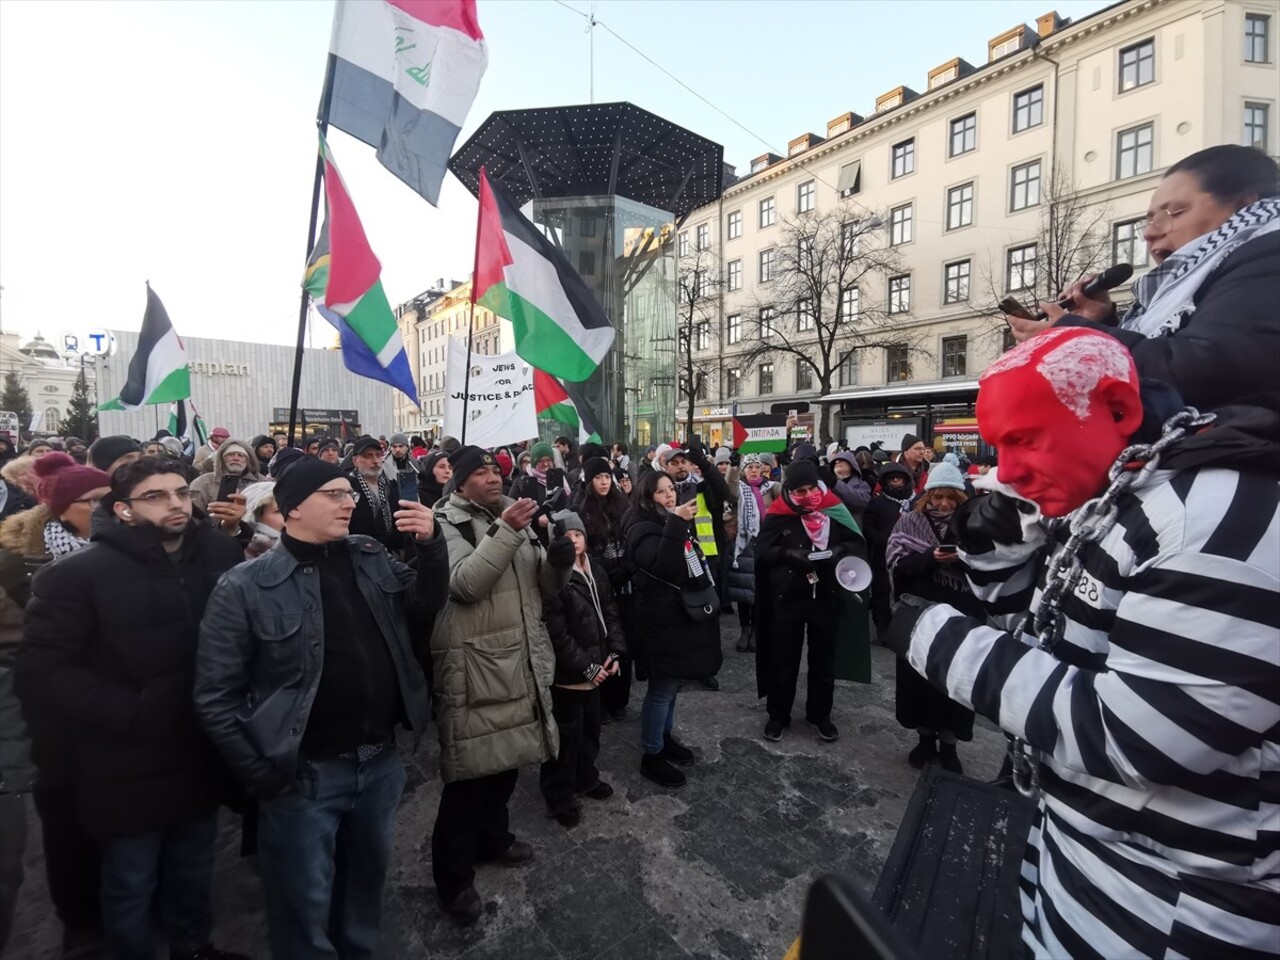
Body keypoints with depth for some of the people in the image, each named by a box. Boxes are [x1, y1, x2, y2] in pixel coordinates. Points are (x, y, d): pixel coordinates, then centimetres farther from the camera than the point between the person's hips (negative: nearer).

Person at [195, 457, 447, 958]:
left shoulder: (371, 559, 0)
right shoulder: (246, 586, -13)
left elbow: (426, 606, 6)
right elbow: (215, 696, -10)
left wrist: (430, 544, -10)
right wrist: (262, 774, -10)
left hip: (381, 762, 5)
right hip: (304, 775, -4)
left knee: (367, 883, 26)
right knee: (306, 909, 15)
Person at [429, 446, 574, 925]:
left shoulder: (513, 514, 11)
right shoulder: (446, 523, -9)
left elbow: (544, 586, 12)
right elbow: (465, 583, -24)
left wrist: (558, 561, -10)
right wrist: (505, 532, -30)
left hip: (520, 660, 7)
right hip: (474, 666, -7)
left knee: (507, 755, 21)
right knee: (471, 767, 2)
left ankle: (492, 836, 44)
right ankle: (453, 876, 22)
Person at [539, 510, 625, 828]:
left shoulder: (596, 569, 4)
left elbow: (610, 613, 9)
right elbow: (556, 633, -22)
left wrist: (614, 653, -2)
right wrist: (585, 667, -19)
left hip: (596, 667, 7)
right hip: (567, 673, -7)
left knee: (590, 727, 22)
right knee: (567, 735, 6)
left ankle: (585, 778, 43)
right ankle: (559, 797, 25)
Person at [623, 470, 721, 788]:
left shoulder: (674, 520, 11)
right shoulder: (642, 528, -15)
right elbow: (661, 565, -32)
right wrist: (676, 524, -36)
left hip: (684, 613, 9)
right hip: (663, 618, -9)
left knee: (672, 682, 20)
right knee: (662, 687, 0)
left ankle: (664, 736, 36)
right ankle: (651, 755, 14)